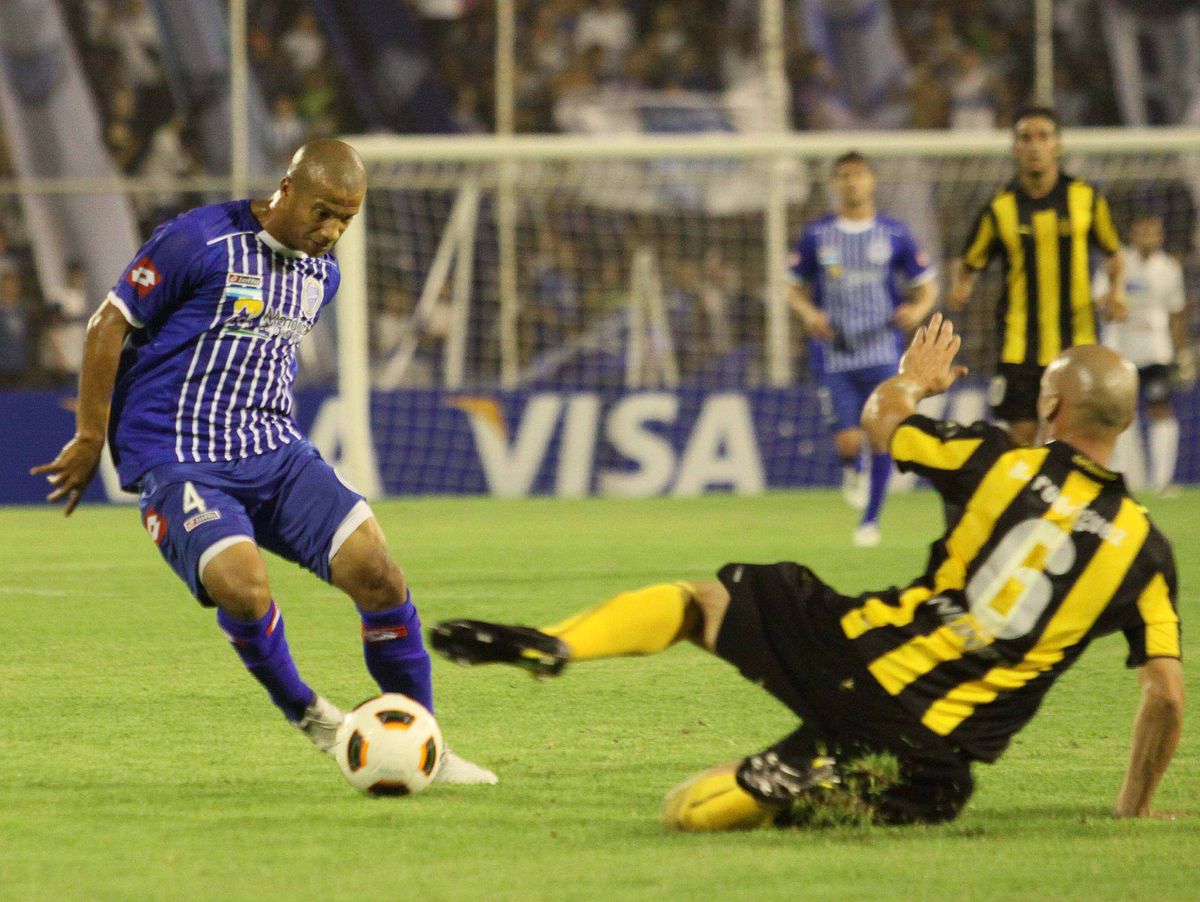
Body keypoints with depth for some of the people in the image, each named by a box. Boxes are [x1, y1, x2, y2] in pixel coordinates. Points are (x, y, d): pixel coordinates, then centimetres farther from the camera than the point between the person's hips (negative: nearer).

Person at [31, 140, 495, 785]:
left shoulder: (321, 273, 12)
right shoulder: (200, 241, -11)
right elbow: (109, 326, -6)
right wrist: (90, 440, -3)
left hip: (276, 455, 6)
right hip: (179, 460, -6)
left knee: (376, 571, -12)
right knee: (243, 587, -30)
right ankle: (303, 712, -1)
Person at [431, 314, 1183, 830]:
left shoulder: (1000, 463, 0)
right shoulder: (1144, 547, 2)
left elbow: (881, 419, 18)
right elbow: (1167, 692, 2)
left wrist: (914, 380, 42)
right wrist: (1135, 811, 16)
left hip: (859, 660, -2)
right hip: (938, 748, 2)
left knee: (701, 599, 23)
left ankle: (550, 645, -3)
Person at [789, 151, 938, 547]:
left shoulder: (893, 234, 3)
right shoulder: (817, 235, 4)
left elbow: (925, 286, 10)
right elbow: (797, 288, 13)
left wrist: (918, 309, -13)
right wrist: (809, 314, -9)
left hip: (883, 352, 0)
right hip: (835, 354, 0)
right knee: (848, 442, -10)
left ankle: (871, 520, 11)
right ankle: (851, 471, 27)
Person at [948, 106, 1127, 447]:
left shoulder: (1086, 197, 1)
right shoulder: (1000, 208, -1)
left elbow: (1114, 253, 14)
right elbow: (968, 263, 9)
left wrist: (1117, 289, -5)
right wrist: (959, 288, -13)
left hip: (1077, 346, 0)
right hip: (1020, 350, 0)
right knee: (1022, 437, -2)